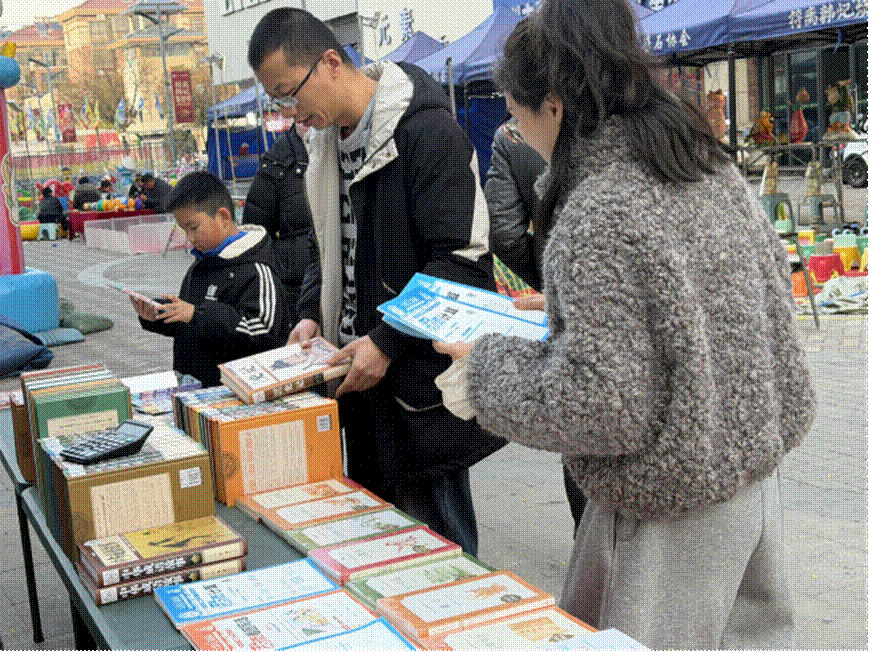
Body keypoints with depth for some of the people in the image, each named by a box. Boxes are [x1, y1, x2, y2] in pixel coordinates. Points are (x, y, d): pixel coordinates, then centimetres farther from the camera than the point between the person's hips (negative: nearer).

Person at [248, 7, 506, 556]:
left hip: (422, 375, -8)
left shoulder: (426, 130, -15)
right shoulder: (327, 140, 12)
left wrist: (386, 342, -19)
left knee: (437, 539, 3)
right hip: (358, 368, 8)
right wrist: (312, 314, 7)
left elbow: (463, 260, -20)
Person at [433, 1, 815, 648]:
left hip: (674, 512, -9)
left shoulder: (597, 216, -24)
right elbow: (776, 299, 14)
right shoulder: (717, 169, 3)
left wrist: (487, 373, -10)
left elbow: (604, 404, -26)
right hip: (756, 470, 9)